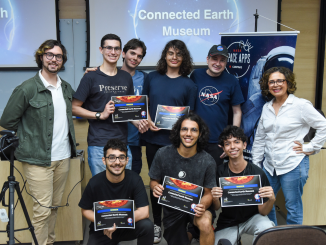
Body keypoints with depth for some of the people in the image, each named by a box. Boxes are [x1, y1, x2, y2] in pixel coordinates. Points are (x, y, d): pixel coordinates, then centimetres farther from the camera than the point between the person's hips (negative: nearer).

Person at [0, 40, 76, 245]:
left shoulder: (66, 88, 9)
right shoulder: (27, 89, -10)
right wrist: (32, 135, 2)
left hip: (63, 157, 6)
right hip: (39, 159, -6)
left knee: (55, 206, 15)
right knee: (43, 209, -2)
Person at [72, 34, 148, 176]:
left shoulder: (126, 77, 13)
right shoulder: (91, 77, -2)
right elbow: (74, 108, -4)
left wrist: (137, 123, 1)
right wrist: (101, 115, -15)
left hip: (122, 143, 5)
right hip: (99, 144, -4)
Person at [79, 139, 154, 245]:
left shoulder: (134, 179, -15)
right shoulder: (95, 183, -16)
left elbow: (144, 212, -19)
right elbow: (85, 210, -2)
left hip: (127, 226, -1)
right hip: (102, 231, 1)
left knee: (147, 226, -28)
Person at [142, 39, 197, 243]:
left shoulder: (189, 84, 2)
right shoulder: (152, 78, 6)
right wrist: (148, 121, -6)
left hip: (175, 141, -2)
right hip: (153, 138, 2)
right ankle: (156, 224, 26)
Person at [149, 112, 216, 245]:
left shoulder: (207, 161, -14)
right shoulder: (163, 154, -11)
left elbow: (208, 192, -6)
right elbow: (154, 181, 1)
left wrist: (203, 205, -28)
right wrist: (155, 188, -23)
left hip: (195, 206, -2)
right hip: (172, 208, 2)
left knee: (205, 223, -34)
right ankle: (187, 233, 41)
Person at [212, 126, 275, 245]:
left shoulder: (258, 173, -16)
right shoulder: (219, 172, -10)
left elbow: (262, 212, -11)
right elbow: (217, 208, -3)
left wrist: (271, 199, -32)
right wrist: (215, 199, -26)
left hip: (251, 218, -2)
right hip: (227, 223, 2)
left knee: (266, 228, -32)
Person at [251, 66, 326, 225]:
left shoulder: (301, 105, -7)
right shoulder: (266, 108, 10)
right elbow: (259, 138, 14)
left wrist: (310, 148, -8)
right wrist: (255, 164, 12)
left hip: (293, 166, -6)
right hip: (269, 165, 6)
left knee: (293, 208, 5)